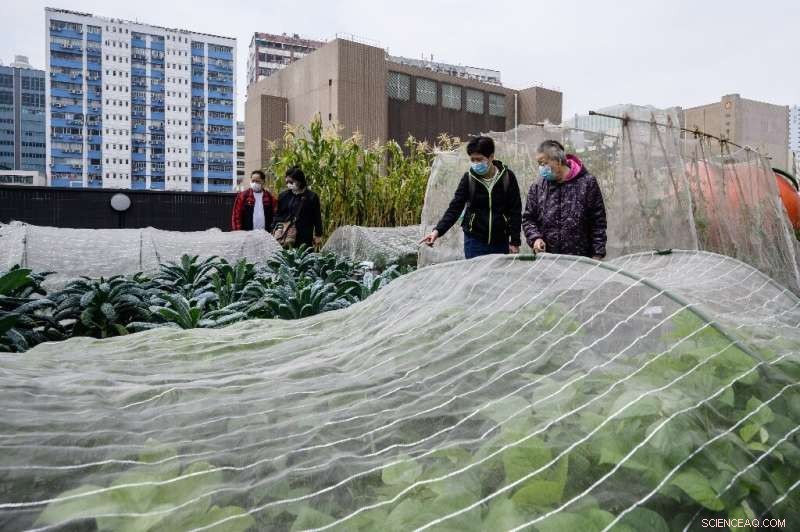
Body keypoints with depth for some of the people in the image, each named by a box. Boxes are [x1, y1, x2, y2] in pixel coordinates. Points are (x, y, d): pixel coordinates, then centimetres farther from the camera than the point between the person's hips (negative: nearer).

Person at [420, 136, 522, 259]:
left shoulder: (507, 177, -4)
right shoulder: (468, 178, -3)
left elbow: (515, 211, 0)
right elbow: (455, 207, -6)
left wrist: (515, 242, -2)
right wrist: (438, 230, -20)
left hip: (501, 242, 0)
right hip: (474, 241, 0)